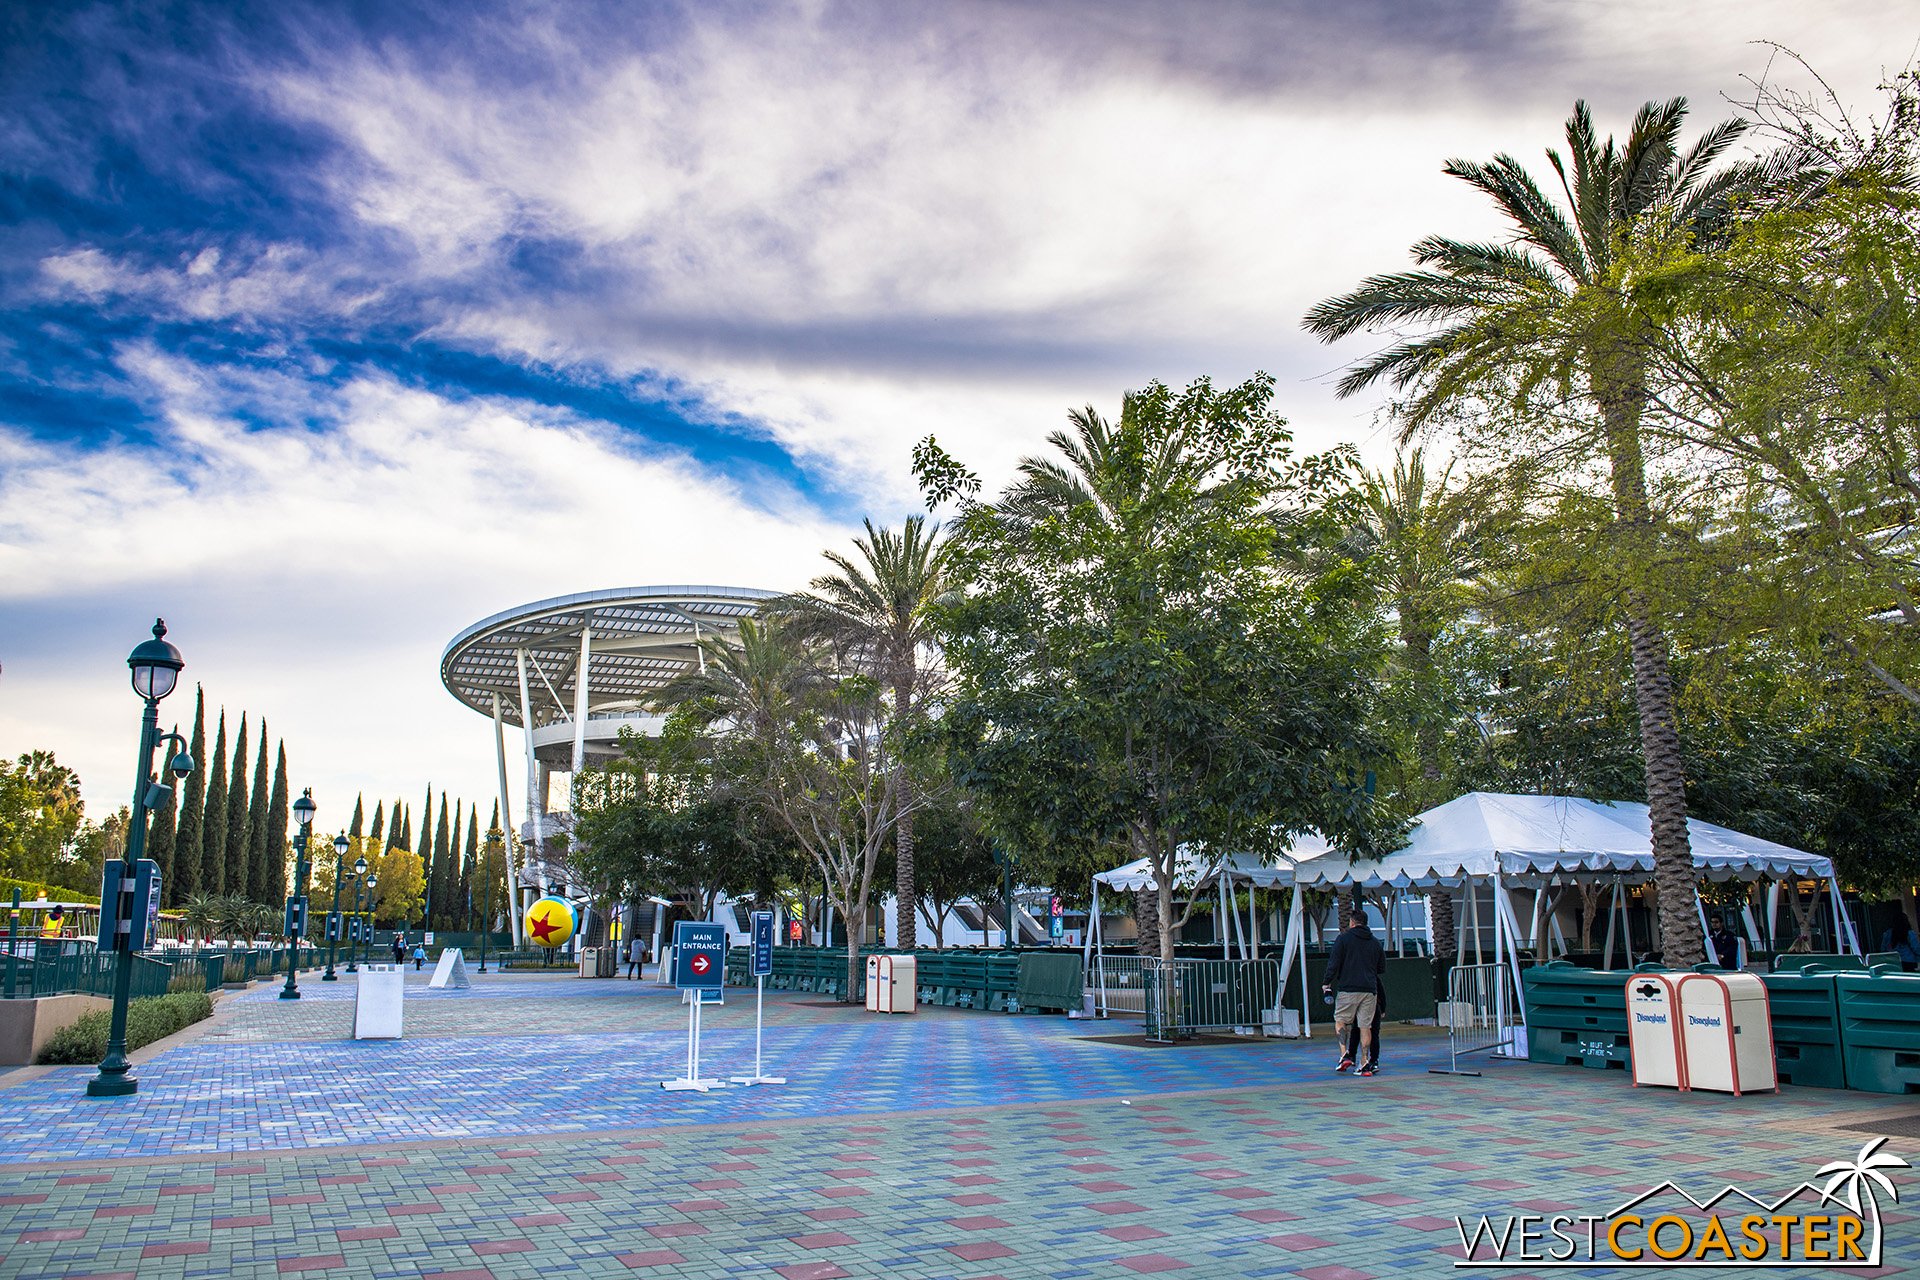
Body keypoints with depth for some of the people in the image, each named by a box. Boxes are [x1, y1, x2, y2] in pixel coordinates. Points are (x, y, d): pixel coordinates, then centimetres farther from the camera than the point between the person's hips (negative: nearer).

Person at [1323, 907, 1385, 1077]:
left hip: (1348, 988, -4)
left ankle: (1344, 1055, -7)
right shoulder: (1375, 942, 11)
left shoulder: (1343, 939, -2)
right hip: (1370, 990, 4)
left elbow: (1334, 963, -6)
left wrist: (1326, 982, 5)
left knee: (1340, 1021, 9)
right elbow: (1382, 968, 17)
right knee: (1366, 1026, 7)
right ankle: (1366, 1064, 5)